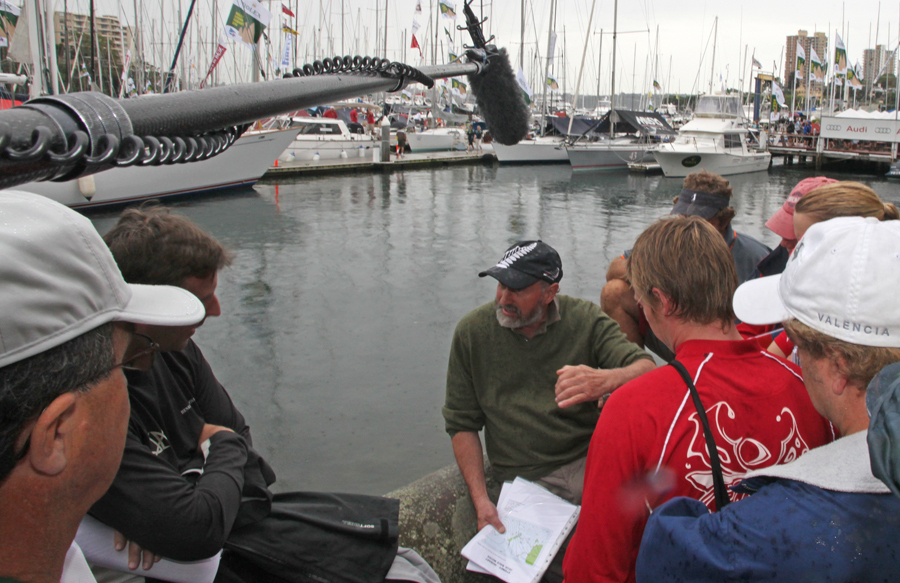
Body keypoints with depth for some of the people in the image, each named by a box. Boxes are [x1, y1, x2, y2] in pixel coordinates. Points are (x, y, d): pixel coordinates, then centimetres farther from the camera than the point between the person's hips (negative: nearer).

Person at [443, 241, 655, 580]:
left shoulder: (586, 320, -1)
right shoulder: (472, 332, 2)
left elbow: (647, 370, -12)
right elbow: (462, 424, 6)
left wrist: (605, 381, -37)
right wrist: (481, 500, -6)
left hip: (590, 460, 1)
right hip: (523, 480, -1)